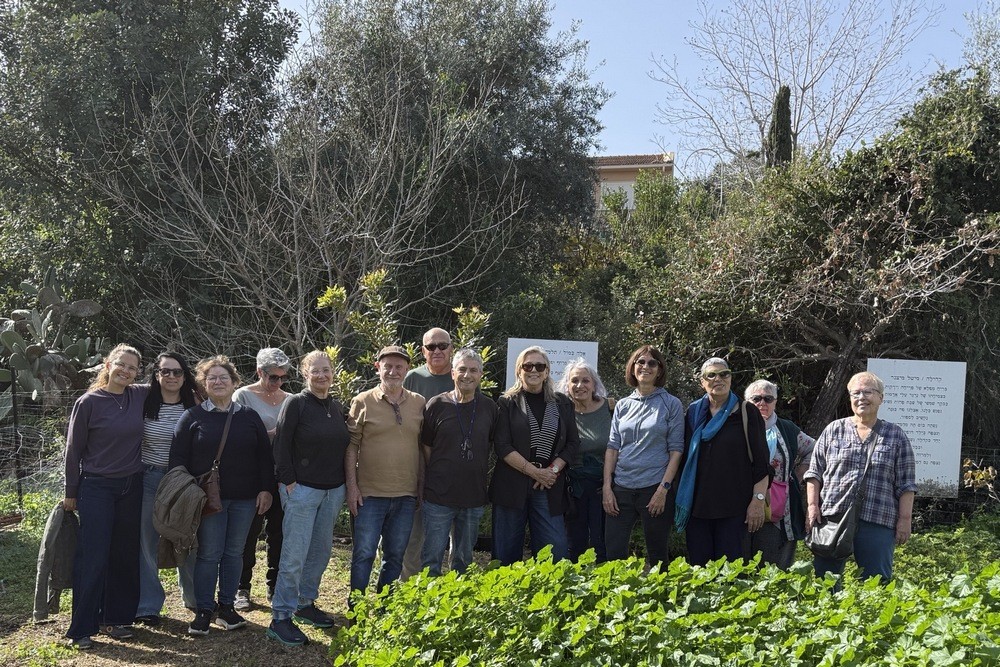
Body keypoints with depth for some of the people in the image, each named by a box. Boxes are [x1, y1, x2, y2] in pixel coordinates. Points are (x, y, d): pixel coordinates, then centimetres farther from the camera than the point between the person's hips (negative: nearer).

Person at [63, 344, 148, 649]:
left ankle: (114, 618, 23)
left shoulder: (141, 396, 0)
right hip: (96, 488, -4)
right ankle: (82, 628, 8)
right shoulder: (88, 402, -9)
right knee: (93, 558, -4)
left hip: (131, 487, 4)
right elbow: (74, 450, -3)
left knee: (125, 555, 10)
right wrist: (71, 493, 1)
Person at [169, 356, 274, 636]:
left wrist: (265, 489, 2)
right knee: (208, 554, 1)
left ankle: (226, 607, 22)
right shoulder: (192, 417, 2)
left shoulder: (249, 416, 8)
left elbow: (264, 455, 8)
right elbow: (178, 457, 1)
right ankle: (204, 611, 13)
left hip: (244, 498, 2)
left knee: (234, 552, 9)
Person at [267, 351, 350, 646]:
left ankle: (305, 603, 29)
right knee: (294, 555, -4)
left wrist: (346, 483, 12)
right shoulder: (296, 404, -8)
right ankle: (280, 618, 4)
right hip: (302, 489, -6)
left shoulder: (337, 407, 10)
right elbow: (281, 447, -10)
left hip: (334, 490, 6)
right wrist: (289, 483, -13)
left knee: (321, 550, 13)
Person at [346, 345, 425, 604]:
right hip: (370, 494, -3)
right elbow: (351, 446, -2)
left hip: (406, 495, 3)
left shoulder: (419, 403, 6)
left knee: (395, 556, 12)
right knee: (363, 554, 2)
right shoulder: (363, 402, -3)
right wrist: (352, 486, -7)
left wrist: (423, 486, 8)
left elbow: (424, 447, 11)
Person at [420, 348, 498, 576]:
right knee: (432, 559, 1)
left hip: (474, 497, 3)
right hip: (439, 496, -3)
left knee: (464, 559, 16)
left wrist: (480, 476, 11)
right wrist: (438, 477, 0)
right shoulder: (436, 405, -4)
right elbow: (426, 446, 2)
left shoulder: (489, 407, 3)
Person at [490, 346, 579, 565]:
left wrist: (552, 470, -6)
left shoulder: (562, 404, 12)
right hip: (511, 486, -2)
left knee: (556, 549, -5)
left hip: (548, 488, 2)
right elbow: (502, 446, -5)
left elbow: (573, 443, 9)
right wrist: (534, 471, -12)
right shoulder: (507, 403, 3)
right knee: (506, 551, 3)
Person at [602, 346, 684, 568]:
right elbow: (612, 448, 8)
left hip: (655, 489, -3)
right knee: (613, 552, 1)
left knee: (657, 554, 6)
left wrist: (664, 488, -12)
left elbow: (676, 449, -3)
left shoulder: (671, 404, 1)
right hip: (621, 488, 3)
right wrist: (607, 487, 0)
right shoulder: (623, 405, 10)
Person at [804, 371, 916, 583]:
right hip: (831, 517, 1)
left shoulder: (896, 436, 8)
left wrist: (905, 518, -1)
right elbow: (815, 472, 9)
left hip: (877, 522, -1)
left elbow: (906, 484, 6)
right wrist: (812, 505, -1)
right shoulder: (833, 430, 9)